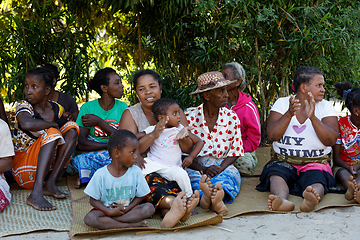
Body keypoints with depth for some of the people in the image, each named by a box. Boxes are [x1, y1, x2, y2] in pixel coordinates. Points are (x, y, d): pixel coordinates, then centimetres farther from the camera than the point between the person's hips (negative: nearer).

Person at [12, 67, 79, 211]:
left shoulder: (57, 109, 6)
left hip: (48, 165, 5)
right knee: (52, 133, -27)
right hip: (23, 168, -5)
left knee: (72, 128, -8)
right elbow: (27, 124, -32)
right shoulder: (23, 106, -10)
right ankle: (36, 193, -42)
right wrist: (53, 125, -19)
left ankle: (50, 183, -20)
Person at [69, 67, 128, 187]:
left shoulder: (122, 107, 6)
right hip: (91, 155, -3)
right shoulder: (88, 108, -1)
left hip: (115, 155, 4)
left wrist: (99, 122, -11)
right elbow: (81, 144, -11)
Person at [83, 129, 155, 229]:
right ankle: (131, 224, -31)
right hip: (106, 209, -2)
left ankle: (106, 222, -25)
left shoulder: (135, 171, -6)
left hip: (128, 209, 2)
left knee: (149, 208, -24)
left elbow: (139, 196, 3)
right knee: (89, 218, -31)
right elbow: (93, 200, -7)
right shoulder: (100, 175, -13)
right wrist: (110, 212, -21)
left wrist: (127, 208, -16)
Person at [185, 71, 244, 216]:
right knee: (194, 176, -36)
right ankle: (204, 193, -68)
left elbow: (235, 152, 8)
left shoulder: (231, 118, 8)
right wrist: (203, 169, -19)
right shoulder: (190, 117, 1)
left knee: (231, 173, -34)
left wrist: (220, 168, -13)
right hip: (195, 166, -1)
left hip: (222, 166, 1)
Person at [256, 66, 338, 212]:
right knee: (277, 175, -33)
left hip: (315, 162, 0)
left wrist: (313, 117, -22)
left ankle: (311, 200, -64)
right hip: (283, 161, 0)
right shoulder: (282, 103, 5)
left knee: (317, 181, -33)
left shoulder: (325, 107, 5)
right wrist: (289, 114, -21)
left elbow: (331, 140, -10)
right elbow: (272, 136, -8)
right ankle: (282, 201, -61)